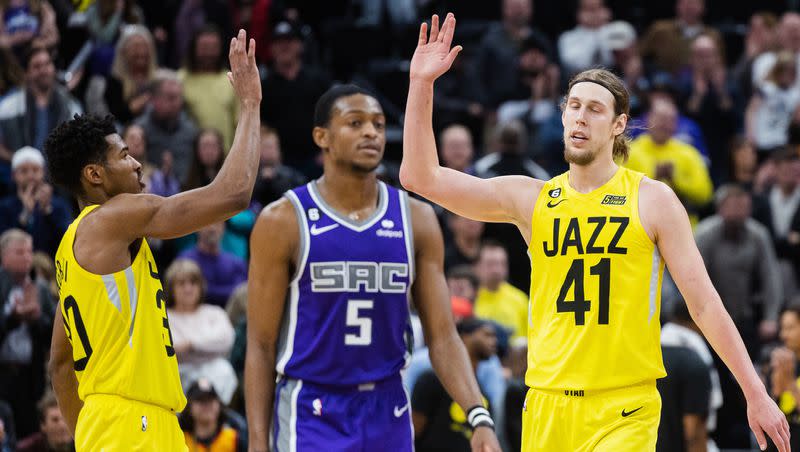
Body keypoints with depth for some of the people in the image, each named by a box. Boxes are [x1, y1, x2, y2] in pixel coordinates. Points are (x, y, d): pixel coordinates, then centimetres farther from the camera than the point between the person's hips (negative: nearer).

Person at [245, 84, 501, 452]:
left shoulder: (415, 219, 4)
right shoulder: (284, 221, -5)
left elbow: (442, 336, 3)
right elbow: (261, 345, -4)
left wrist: (479, 417, -12)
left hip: (388, 412, 4)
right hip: (311, 415, -4)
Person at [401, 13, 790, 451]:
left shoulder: (651, 199, 1)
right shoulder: (531, 198, 9)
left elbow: (704, 303, 1)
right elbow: (421, 177, 4)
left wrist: (757, 395, -2)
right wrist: (421, 84, -5)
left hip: (625, 410, -4)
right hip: (546, 407, 4)